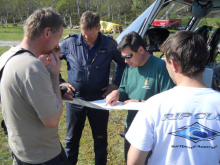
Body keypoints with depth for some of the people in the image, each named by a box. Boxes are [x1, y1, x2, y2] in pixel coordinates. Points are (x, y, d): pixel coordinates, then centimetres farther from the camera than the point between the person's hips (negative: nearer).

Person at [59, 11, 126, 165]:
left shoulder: (109, 44, -7)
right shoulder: (69, 43, -8)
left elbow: (123, 63, 9)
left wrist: (116, 84, 0)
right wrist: (60, 82, -4)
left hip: (99, 99, 0)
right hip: (75, 99, 1)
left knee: (100, 140, 15)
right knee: (72, 139, 16)